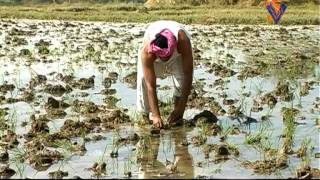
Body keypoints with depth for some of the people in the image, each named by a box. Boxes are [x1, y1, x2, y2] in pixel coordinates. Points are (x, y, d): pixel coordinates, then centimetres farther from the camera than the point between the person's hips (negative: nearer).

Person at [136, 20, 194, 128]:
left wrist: (181, 107, -35)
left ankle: (178, 115, -7)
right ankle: (144, 114, -5)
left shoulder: (183, 41, -43)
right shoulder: (146, 50, -42)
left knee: (183, 77, -25)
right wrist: (156, 115, -39)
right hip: (153, 55, 0)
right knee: (143, 78, -24)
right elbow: (150, 85, -38)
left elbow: (188, 76, -37)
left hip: (178, 55, 0)